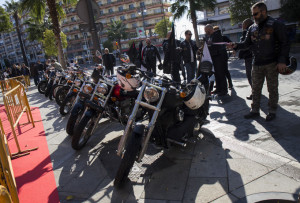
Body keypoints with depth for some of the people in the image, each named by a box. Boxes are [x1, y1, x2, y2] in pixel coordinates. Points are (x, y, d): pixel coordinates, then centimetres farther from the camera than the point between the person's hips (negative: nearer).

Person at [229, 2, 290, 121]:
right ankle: (254, 111, 16)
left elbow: (285, 43, -5)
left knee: (272, 89, 4)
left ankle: (272, 111, 17)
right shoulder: (252, 28, 10)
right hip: (257, 64, 4)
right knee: (255, 89, 6)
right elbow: (247, 43, 11)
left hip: (272, 64, -4)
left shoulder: (276, 25, -4)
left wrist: (282, 61, -14)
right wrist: (236, 45, -9)